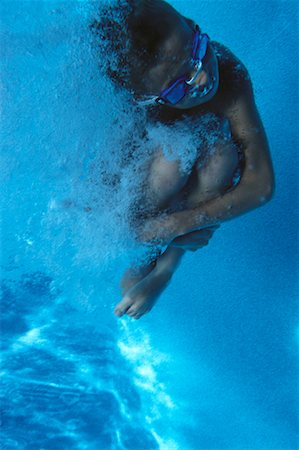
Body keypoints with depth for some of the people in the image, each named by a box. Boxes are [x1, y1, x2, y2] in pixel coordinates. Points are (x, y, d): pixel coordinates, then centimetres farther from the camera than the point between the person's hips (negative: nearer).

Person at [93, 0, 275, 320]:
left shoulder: (228, 74, -32)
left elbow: (261, 185, -31)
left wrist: (174, 226, -36)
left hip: (203, 186, 2)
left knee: (222, 152, -31)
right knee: (171, 157, -35)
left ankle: (167, 265, -12)